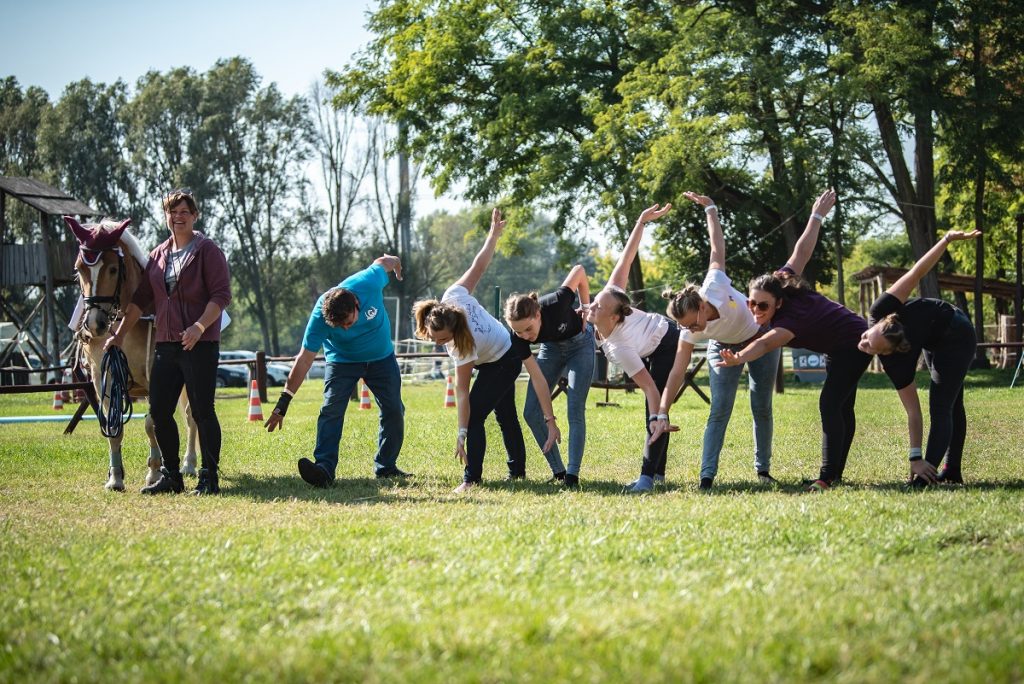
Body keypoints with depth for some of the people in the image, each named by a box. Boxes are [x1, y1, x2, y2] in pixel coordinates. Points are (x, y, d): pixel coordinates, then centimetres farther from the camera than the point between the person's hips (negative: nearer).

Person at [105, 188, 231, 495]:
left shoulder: (207, 250, -3)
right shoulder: (158, 255, 15)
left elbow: (221, 294, -11)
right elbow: (140, 299, 19)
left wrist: (200, 326, -23)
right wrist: (120, 334, 15)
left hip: (200, 344, -6)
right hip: (166, 344, 7)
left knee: (202, 411, -5)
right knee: (159, 412, 6)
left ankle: (209, 478, 1)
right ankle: (171, 476, 17)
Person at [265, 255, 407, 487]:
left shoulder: (369, 282, -33)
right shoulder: (319, 317, -33)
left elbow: (382, 262, -9)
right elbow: (304, 360, -30)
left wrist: (393, 261, 16)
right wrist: (283, 403, -31)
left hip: (381, 357, 2)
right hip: (341, 361, -2)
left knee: (394, 411, 1)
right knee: (331, 411, -20)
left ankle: (385, 467, 13)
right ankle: (324, 468, -29)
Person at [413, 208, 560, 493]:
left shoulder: (463, 346, -41)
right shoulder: (453, 297, -30)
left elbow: (461, 390, -37)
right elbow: (479, 265, -20)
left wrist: (462, 434, -33)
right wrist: (494, 233, -7)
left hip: (503, 363, -9)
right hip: (504, 350, 9)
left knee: (474, 414, -17)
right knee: (506, 416, 19)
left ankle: (471, 479, -17)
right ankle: (517, 471, 32)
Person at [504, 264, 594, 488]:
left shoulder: (556, 304, -39)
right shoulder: (518, 336, -29)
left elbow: (579, 270, -23)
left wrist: (586, 307, -15)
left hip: (579, 345, -3)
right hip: (551, 349, 3)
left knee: (575, 412, -13)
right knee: (531, 413, -5)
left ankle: (573, 475, -11)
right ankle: (558, 471, 5)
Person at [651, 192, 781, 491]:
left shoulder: (714, 287, -37)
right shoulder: (690, 333, -30)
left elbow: (717, 247, -22)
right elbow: (677, 372, -28)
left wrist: (710, 208, -18)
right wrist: (662, 413, -35)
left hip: (761, 340, 0)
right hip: (725, 348, 0)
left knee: (761, 407, 2)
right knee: (719, 410, -14)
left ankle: (763, 469, 15)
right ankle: (706, 477, -18)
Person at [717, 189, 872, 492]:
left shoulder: (790, 319, -38)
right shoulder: (781, 280, -17)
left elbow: (765, 343, -56)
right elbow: (802, 252, -6)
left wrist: (739, 358, -75)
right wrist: (817, 216, 8)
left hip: (854, 344, -10)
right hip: (837, 348, 10)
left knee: (830, 404, -21)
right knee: (841, 407, 15)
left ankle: (827, 476, -23)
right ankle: (835, 472, 23)